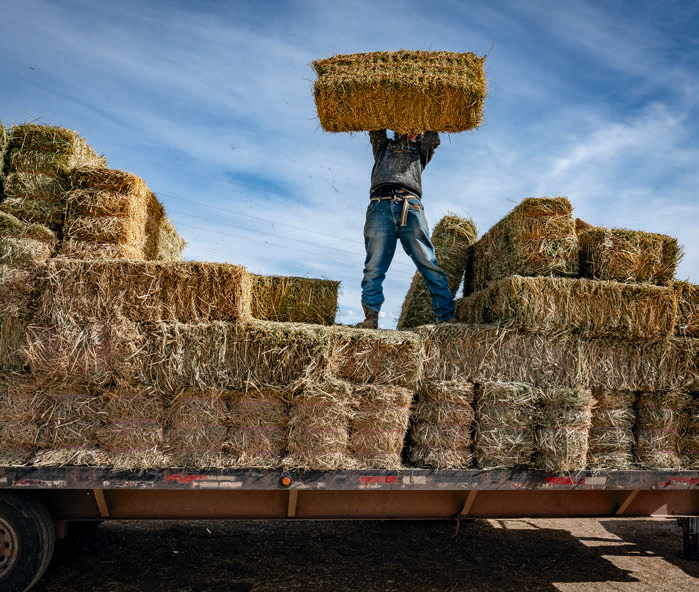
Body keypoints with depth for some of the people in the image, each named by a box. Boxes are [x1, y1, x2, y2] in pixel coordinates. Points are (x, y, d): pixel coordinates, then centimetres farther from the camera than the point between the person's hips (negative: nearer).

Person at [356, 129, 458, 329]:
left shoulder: (420, 150, 36)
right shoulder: (383, 146, 36)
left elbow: (433, 137, 21)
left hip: (411, 208, 0)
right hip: (380, 206, 0)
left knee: (429, 263, -11)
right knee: (374, 266, -12)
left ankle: (447, 316, -14)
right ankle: (371, 316, -15)